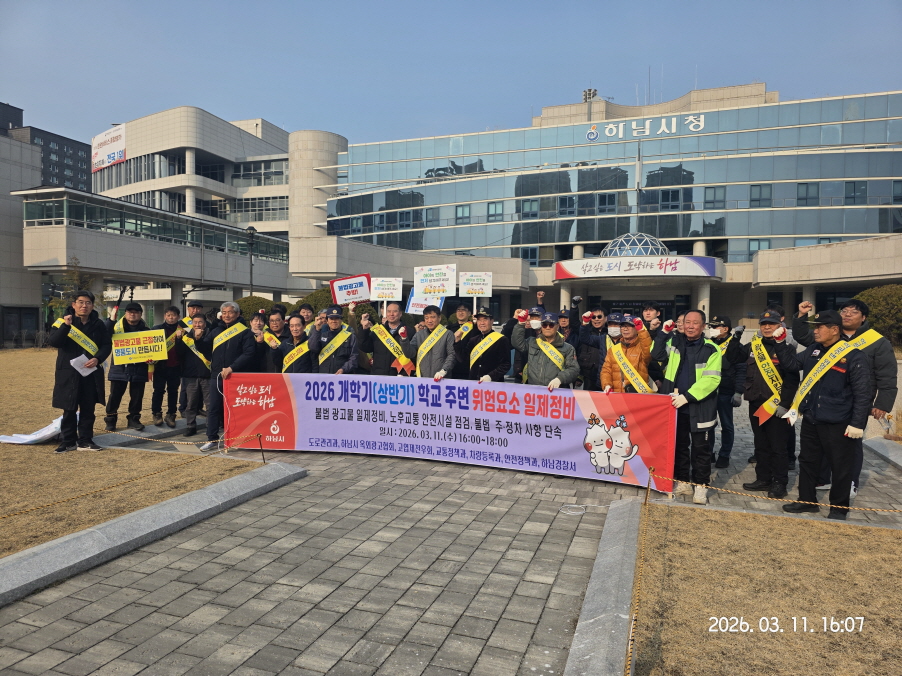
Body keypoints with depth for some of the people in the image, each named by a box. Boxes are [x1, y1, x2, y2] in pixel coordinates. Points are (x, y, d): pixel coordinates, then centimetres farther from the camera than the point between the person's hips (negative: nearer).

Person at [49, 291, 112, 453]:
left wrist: (98, 359, -12)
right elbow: (54, 342, -14)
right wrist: (66, 325, -26)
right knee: (69, 409, 4)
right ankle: (68, 441, 14)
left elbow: (107, 344, 5)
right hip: (68, 373, -2)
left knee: (88, 409, 7)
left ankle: (85, 440, 16)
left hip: (92, 373, 2)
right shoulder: (63, 321, -1)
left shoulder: (98, 324, 6)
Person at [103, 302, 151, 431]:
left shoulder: (145, 329, 8)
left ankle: (134, 419, 20)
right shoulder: (116, 326, 2)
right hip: (120, 367, -2)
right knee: (115, 395, 4)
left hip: (139, 368, 2)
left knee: (137, 396, 7)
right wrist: (110, 319, -25)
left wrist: (151, 358, -9)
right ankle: (110, 420, 18)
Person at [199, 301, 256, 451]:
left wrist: (232, 367, -20)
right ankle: (212, 439, 13)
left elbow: (248, 354, -12)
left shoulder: (245, 332, -3)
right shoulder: (215, 331, 14)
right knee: (213, 408, 5)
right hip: (216, 376, 5)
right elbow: (205, 349, 16)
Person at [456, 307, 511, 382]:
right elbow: (463, 360, 10)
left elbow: (506, 365, -9)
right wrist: (457, 341, 2)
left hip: (493, 383, -5)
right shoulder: (473, 340, 14)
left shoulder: (501, 340, -4)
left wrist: (491, 376, -20)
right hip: (473, 383, 5)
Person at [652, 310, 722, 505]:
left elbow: (711, 380, -15)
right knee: (679, 444, 13)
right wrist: (663, 333, -12)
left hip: (699, 408, -4)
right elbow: (656, 355, -5)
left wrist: (687, 396, -21)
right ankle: (682, 482, 25)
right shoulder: (674, 341, 5)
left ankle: (701, 486, 15)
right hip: (676, 405, 4)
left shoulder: (711, 350, -8)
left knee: (700, 448, 4)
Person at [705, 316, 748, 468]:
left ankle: (724, 456, 14)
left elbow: (741, 370, -8)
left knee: (726, 425, 6)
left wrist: (738, 392, -14)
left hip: (725, 392, -5)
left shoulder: (736, 346, -5)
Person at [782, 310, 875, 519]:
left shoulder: (854, 356, -15)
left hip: (838, 424, -7)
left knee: (841, 467, 7)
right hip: (810, 420, 7)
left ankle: (839, 508, 22)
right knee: (807, 461, 16)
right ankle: (806, 500, 30)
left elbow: (862, 394, -14)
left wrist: (857, 424, -16)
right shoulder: (813, 350, 5)